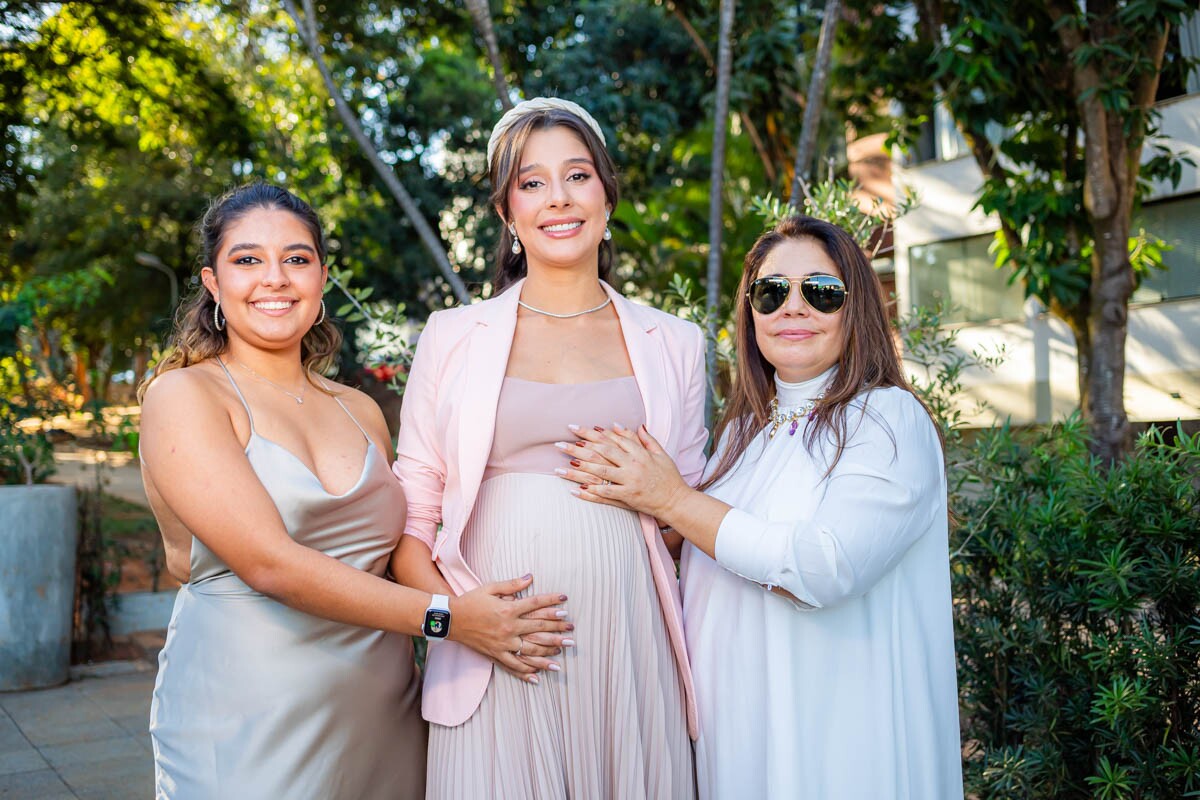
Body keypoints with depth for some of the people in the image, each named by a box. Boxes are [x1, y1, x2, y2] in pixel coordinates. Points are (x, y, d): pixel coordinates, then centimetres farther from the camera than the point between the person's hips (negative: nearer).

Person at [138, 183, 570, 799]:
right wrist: (446, 617, -16)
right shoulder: (183, 397, -8)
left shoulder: (360, 412, 9)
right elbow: (269, 563, -18)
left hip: (384, 715, 5)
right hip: (248, 722, -5)